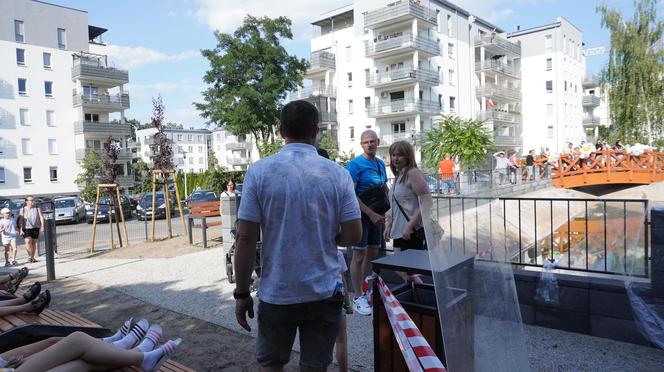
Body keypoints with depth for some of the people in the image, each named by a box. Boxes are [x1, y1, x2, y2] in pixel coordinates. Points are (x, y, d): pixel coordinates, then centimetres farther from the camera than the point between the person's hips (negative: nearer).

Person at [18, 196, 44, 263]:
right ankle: (30, 256, -8)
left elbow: (41, 217, 2)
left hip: (35, 228, 2)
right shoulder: (23, 210, 2)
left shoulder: (37, 209, 7)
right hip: (26, 228, -2)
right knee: (28, 241, -18)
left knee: (34, 243, 7)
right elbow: (20, 220, -3)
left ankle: (33, 257, 15)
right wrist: (20, 229, -12)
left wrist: (42, 226, -10)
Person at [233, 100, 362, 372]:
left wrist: (242, 293, -1)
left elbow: (245, 238, -10)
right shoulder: (337, 174, -6)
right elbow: (353, 235, -6)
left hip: (276, 294, 0)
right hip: (323, 294, 1)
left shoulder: (259, 172, -9)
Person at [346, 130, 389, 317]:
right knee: (359, 255, -3)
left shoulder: (381, 164, 10)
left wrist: (384, 211, 7)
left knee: (372, 253, 14)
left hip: (376, 215, 7)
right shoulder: (355, 164, -12)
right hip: (362, 215, -7)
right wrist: (371, 213, -22)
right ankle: (358, 298, 7)